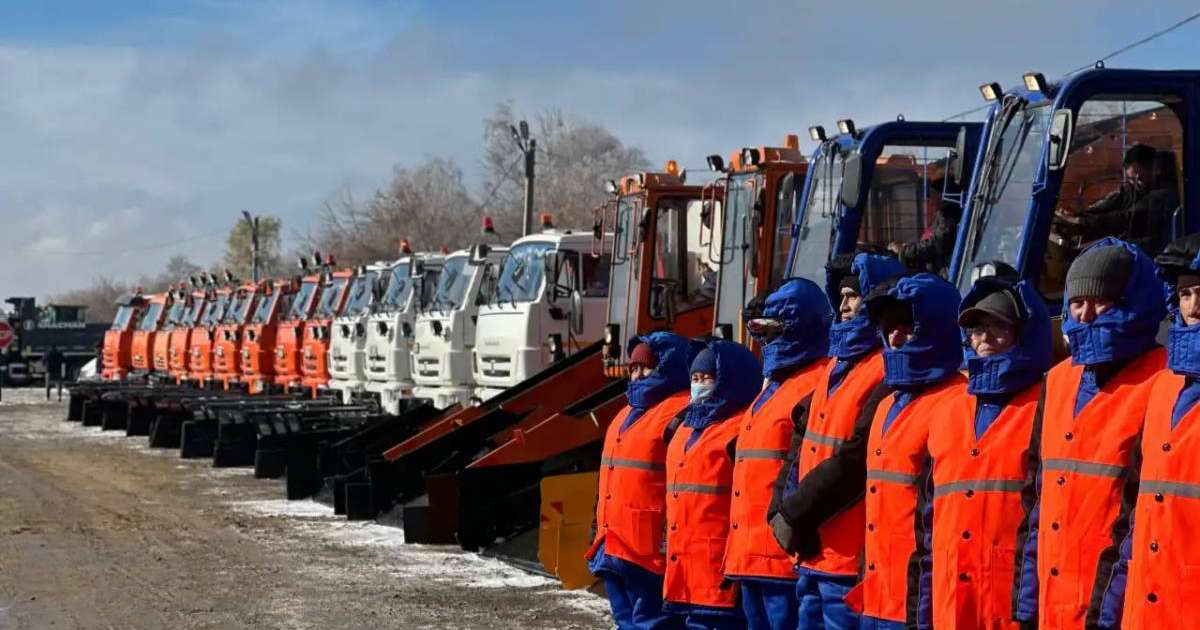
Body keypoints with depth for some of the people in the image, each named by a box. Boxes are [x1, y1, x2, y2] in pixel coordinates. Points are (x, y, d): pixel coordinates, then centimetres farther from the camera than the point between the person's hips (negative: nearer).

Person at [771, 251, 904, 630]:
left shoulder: (889, 372, -13)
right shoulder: (838, 364, 16)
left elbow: (854, 460, -19)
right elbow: (804, 442, 15)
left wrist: (794, 514, -14)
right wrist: (784, 509, 2)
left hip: (851, 558, -9)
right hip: (813, 553, 9)